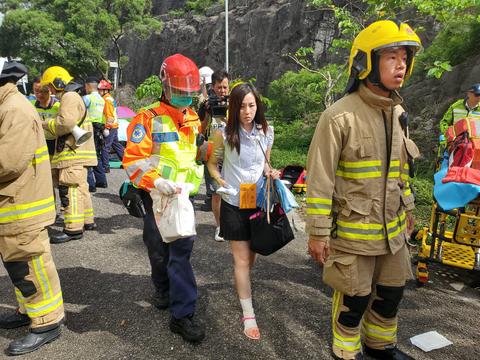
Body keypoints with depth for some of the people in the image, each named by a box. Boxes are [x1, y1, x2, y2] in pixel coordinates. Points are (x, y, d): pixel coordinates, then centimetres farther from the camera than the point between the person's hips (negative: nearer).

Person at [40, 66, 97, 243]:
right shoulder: (72, 97, 24)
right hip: (76, 151, 11)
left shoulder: (69, 97, -10)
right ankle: (87, 220, 25)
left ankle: (73, 228, -12)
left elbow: (66, 123, -22)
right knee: (80, 187, 16)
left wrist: (46, 124, -7)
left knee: (73, 188, -12)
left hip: (75, 151, -11)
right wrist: (50, 124, 12)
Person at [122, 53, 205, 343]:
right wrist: (156, 181, -32)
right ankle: (164, 290, 41)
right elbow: (133, 160, -17)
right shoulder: (148, 118, -11)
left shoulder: (194, 119, 8)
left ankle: (183, 314, 11)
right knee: (159, 251, 13)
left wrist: (194, 181, 14)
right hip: (155, 196, -3)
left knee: (181, 250, -1)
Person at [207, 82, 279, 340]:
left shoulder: (266, 132, -1)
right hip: (234, 203, -3)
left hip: (258, 201, 4)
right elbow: (212, 163, 1)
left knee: (251, 256, 18)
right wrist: (220, 180, -18)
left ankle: (240, 284, 49)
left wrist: (270, 172, -8)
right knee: (242, 260, 1)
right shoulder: (224, 134, -11)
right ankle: (248, 314, 12)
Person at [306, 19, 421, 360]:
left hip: (392, 228, 7)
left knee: (391, 292, 21)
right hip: (353, 231, -7)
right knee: (354, 298, 10)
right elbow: (320, 179, -17)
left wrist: (407, 209, 20)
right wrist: (318, 232, -15)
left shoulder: (397, 113, 6)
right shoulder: (339, 116, -18)